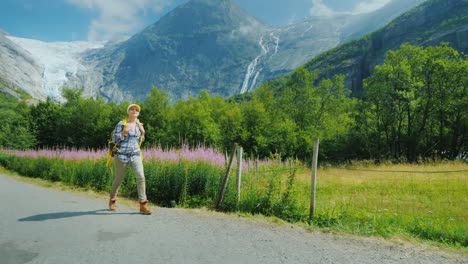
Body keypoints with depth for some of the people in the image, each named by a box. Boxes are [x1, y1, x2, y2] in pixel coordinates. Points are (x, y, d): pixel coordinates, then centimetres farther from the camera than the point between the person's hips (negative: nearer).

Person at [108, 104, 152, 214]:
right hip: (121, 155, -3)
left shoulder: (139, 125, 11)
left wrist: (142, 132, 2)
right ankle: (112, 199, 36)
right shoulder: (121, 124, -3)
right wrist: (124, 131, -18)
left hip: (135, 155, 3)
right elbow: (114, 139, -4)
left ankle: (143, 205, -10)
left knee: (141, 177, -13)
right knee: (119, 179, 8)